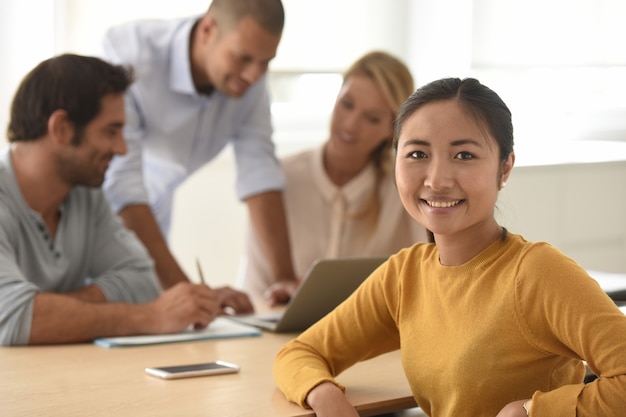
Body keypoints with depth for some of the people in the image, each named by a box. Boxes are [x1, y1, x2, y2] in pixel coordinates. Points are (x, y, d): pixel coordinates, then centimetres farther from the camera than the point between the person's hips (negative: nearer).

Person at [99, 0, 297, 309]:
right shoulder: (129, 55, -32)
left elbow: (260, 173, -14)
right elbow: (119, 185, -38)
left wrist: (285, 277, -24)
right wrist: (186, 290, -44)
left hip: (153, 209, 5)